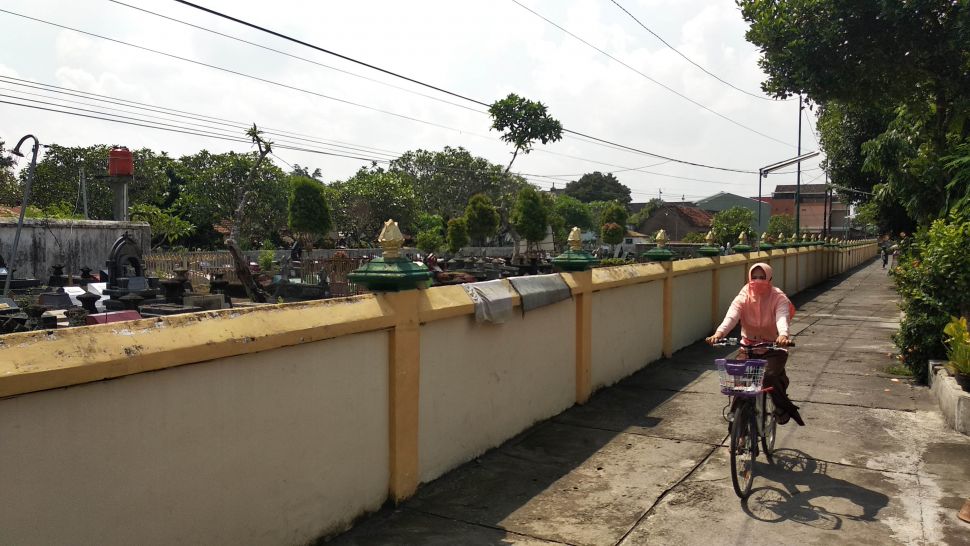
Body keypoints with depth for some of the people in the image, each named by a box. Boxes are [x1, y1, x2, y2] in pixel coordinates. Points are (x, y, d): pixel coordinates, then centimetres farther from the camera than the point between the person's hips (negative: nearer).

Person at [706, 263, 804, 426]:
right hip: (748, 347, 2)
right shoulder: (743, 297, -5)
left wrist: (783, 335, -51)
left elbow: (782, 317, -27)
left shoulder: (778, 298, -8)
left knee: (770, 376, -27)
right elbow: (731, 316, -21)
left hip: (773, 347, -2)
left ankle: (783, 408, 0)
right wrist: (719, 333, -42)